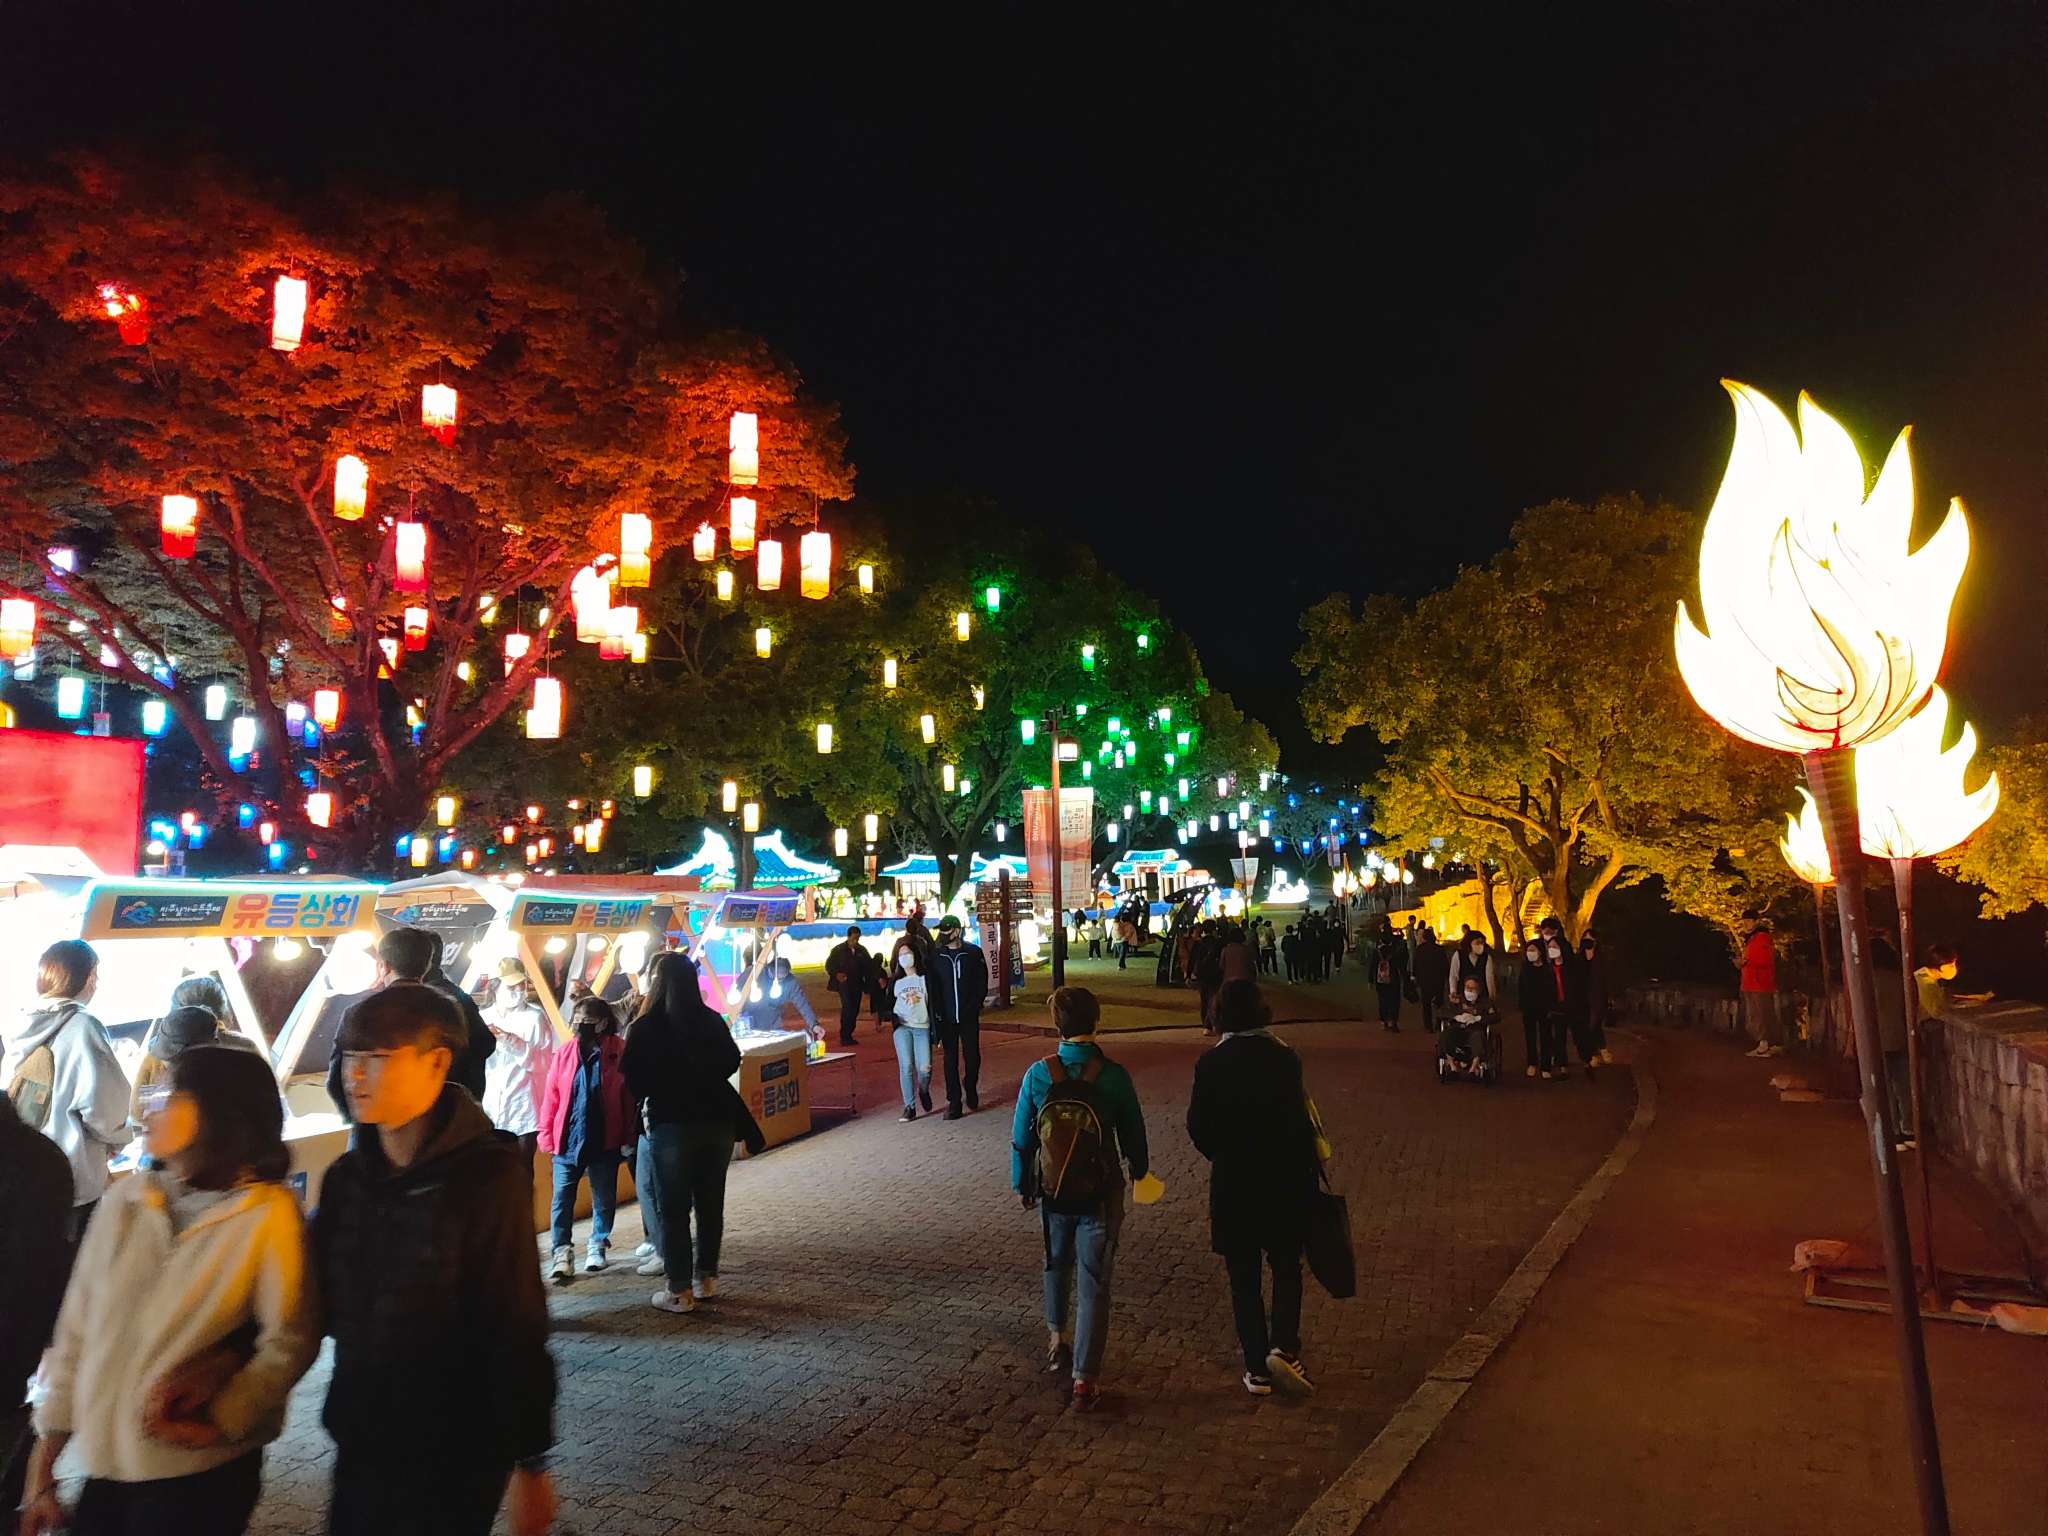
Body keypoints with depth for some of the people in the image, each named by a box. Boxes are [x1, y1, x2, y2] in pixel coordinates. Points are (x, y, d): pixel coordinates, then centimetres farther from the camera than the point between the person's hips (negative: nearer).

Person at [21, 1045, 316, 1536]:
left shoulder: (269, 1212, -12)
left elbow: (288, 1342, -11)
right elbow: (74, 1332, 6)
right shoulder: (124, 1200, 3)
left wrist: (218, 1422, -20)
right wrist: (42, 1470, 7)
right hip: (100, 1467, 4)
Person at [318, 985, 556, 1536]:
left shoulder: (486, 1177, -19)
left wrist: (528, 1461, -14)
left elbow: (514, 1330, -17)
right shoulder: (346, 1177, 0)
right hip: (361, 1445, 6)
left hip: (456, 1457, -5)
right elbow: (324, 1304, 7)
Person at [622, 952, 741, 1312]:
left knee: (674, 1209, 6)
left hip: (672, 1124, -4)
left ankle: (679, 1291, 10)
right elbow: (731, 1062, 14)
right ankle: (706, 1278, 26)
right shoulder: (712, 1021, 1)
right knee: (711, 1204, 15)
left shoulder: (645, 1028, -11)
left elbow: (635, 1084, -6)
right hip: (718, 1120, 4)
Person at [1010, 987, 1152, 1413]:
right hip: (1100, 1197, -2)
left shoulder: (1038, 1075, -13)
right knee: (1093, 1284, 7)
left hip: (1053, 1194, 2)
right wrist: (1140, 1172, 16)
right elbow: (1133, 1135, -4)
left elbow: (1021, 1138, -4)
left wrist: (1021, 1184, 11)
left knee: (1057, 1266, 27)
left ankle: (1057, 1342, 44)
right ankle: (1085, 1380, 7)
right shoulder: (1113, 1077, -16)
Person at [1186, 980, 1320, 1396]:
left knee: (1244, 1278, 12)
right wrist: (1309, 1166, 3)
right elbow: (1299, 1122, -11)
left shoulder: (1210, 1062, -8)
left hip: (1231, 1184, 0)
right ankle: (1284, 1346, -1)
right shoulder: (1284, 1058, -10)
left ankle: (1257, 1368, 15)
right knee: (1286, 1267, 17)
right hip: (1284, 1179, 0)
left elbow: (1198, 1127, -6)